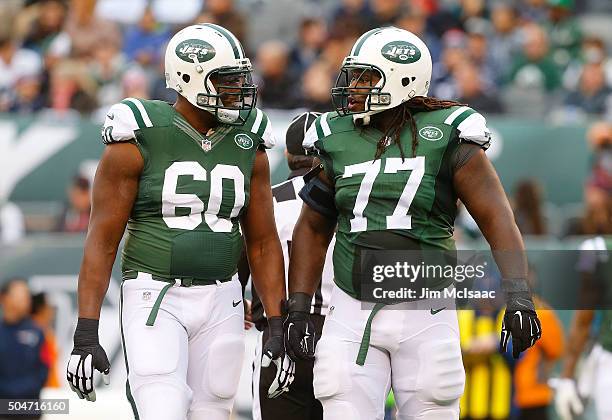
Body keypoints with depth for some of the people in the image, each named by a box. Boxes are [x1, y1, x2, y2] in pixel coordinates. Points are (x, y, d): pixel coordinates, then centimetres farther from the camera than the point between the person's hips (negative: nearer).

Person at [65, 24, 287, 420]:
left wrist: (277, 324, 4)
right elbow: (102, 241, -8)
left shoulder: (248, 146, 6)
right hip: (156, 298, -5)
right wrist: (86, 333, -13)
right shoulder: (141, 140, -8)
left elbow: (263, 242, 12)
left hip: (221, 303, 5)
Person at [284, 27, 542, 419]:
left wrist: (518, 296, -19)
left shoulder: (447, 139, -4)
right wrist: (298, 309, 7)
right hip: (352, 313, 2)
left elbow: (497, 218, -8)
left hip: (424, 315, -2)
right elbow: (313, 229, 14)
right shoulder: (337, 140, 5)